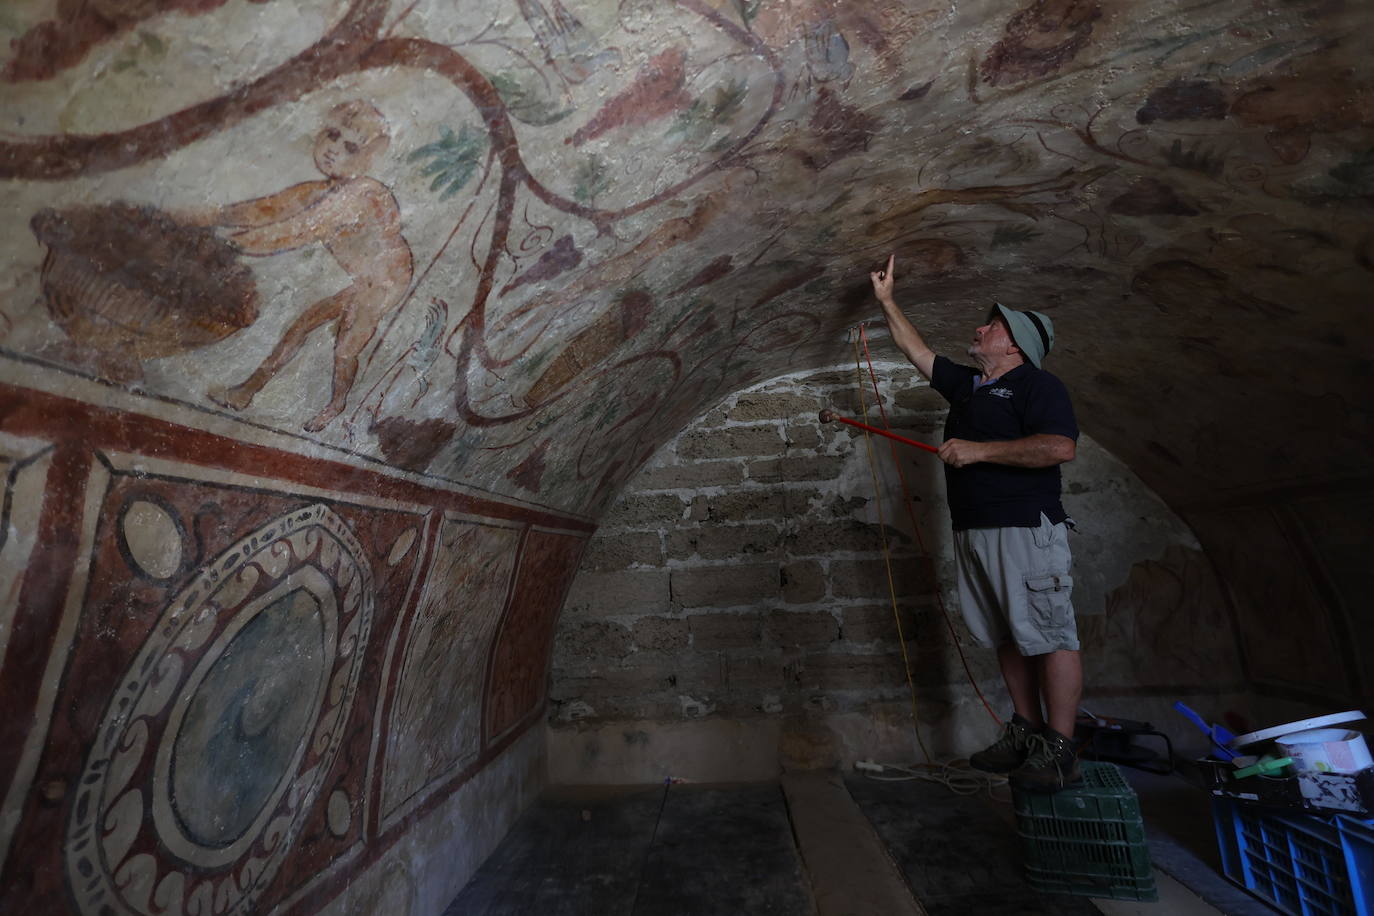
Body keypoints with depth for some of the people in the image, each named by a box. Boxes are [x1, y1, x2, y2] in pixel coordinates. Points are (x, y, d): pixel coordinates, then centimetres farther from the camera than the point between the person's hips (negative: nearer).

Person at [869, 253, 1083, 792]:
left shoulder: (1037, 385, -2)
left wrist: (980, 450, -17)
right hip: (973, 532, 8)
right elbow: (917, 350, 28)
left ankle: (1059, 752, 4)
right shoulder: (965, 384, 20)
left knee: (1049, 636, -3)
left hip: (1025, 529, -8)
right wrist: (886, 299, 32)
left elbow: (1061, 447, -17)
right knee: (1008, 638, 11)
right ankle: (1027, 734, 21)